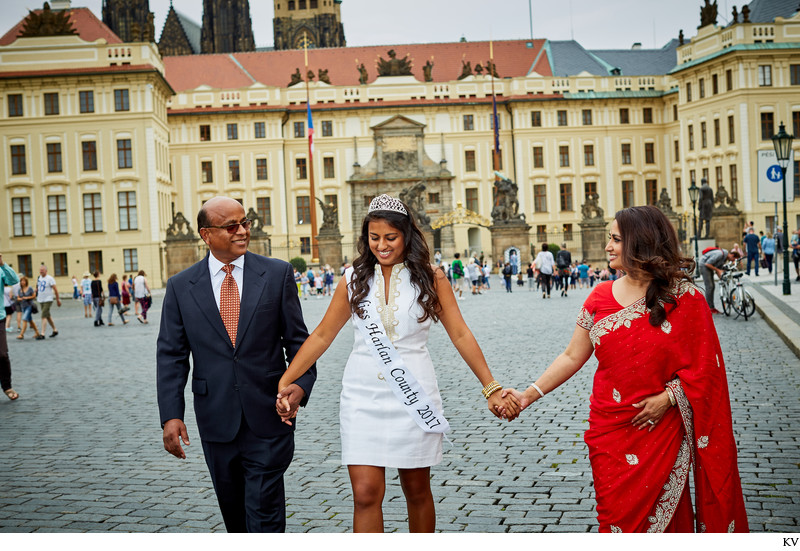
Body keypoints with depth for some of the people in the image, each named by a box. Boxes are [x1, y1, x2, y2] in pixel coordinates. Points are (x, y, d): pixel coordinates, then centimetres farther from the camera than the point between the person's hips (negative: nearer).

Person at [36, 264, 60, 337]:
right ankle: (55, 330, 28)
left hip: (48, 300, -8)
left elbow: (55, 289, -11)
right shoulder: (39, 278, 8)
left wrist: (58, 299, -10)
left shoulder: (49, 278, -12)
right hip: (41, 300, 8)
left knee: (44, 316, -15)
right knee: (48, 316, 15)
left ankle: (42, 333, -16)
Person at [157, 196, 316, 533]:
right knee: (232, 508, 16)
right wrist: (170, 415, -7)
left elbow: (297, 338, 3)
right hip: (217, 421, 2)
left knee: (265, 511, -2)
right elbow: (171, 355, 2)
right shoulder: (181, 287, 2)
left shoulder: (277, 274, 0)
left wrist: (301, 381, -14)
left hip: (268, 416, -2)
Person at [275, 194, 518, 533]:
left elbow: (460, 335, 0)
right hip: (362, 397, 1)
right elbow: (321, 336, 8)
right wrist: (285, 383, 1)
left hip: (413, 395, -1)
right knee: (366, 494, -5)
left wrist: (491, 389, -5)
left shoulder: (430, 278, 0)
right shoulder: (354, 280, 4)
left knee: (417, 491, 11)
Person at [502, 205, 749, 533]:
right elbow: (572, 357, 5)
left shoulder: (684, 298, -6)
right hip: (609, 429, 3)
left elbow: (703, 365, -4)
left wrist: (667, 398, -16)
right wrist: (530, 394, -4)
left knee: (663, 516, 5)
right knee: (616, 516, 6)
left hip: (661, 429, -3)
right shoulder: (601, 297, 4)